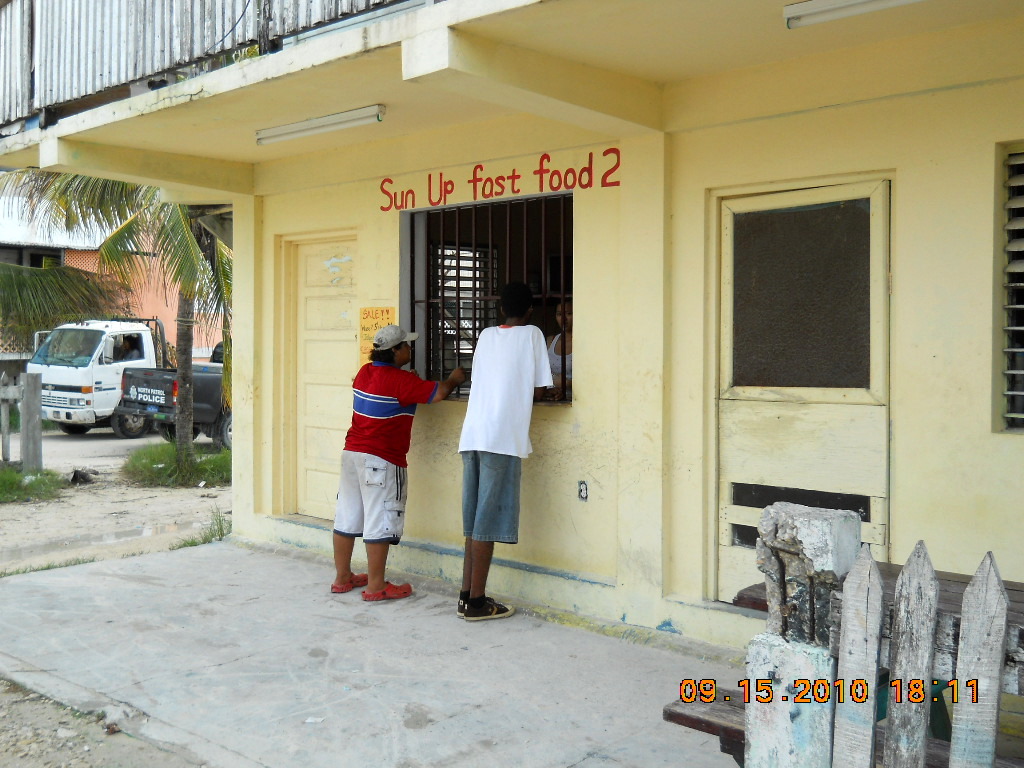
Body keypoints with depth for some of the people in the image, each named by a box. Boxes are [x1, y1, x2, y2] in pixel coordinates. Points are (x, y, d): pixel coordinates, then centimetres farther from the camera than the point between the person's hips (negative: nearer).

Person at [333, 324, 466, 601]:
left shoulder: (365, 372, 8)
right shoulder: (400, 380, -16)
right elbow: (437, 393, -17)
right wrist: (453, 380, 4)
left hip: (352, 453, 9)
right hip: (382, 461, -8)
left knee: (348, 517, 13)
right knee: (380, 522, -2)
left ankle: (342, 578, 23)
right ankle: (376, 586, 3)